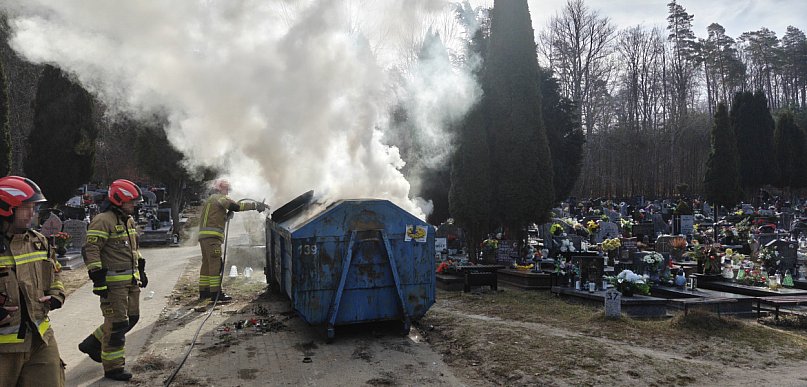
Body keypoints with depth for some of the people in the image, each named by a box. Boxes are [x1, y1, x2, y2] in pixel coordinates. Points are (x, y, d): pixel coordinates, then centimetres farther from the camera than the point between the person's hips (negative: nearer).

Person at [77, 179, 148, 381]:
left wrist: (141, 271, 23)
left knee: (132, 317, 15)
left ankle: (93, 343, 32)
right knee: (117, 323, -3)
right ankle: (113, 368, 10)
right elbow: (90, 251, -18)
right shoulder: (103, 221, -14)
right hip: (113, 282, -9)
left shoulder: (129, 220, 15)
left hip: (131, 280, 9)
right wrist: (98, 279, -21)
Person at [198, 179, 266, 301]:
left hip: (203, 236, 10)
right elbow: (237, 206, -15)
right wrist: (255, 205, -11)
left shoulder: (209, 200, 28)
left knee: (206, 263, 14)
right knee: (215, 264, -10)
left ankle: (204, 291, 19)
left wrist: (227, 214, 15)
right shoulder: (220, 198, -2)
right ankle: (215, 292, -12)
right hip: (212, 236, -10)